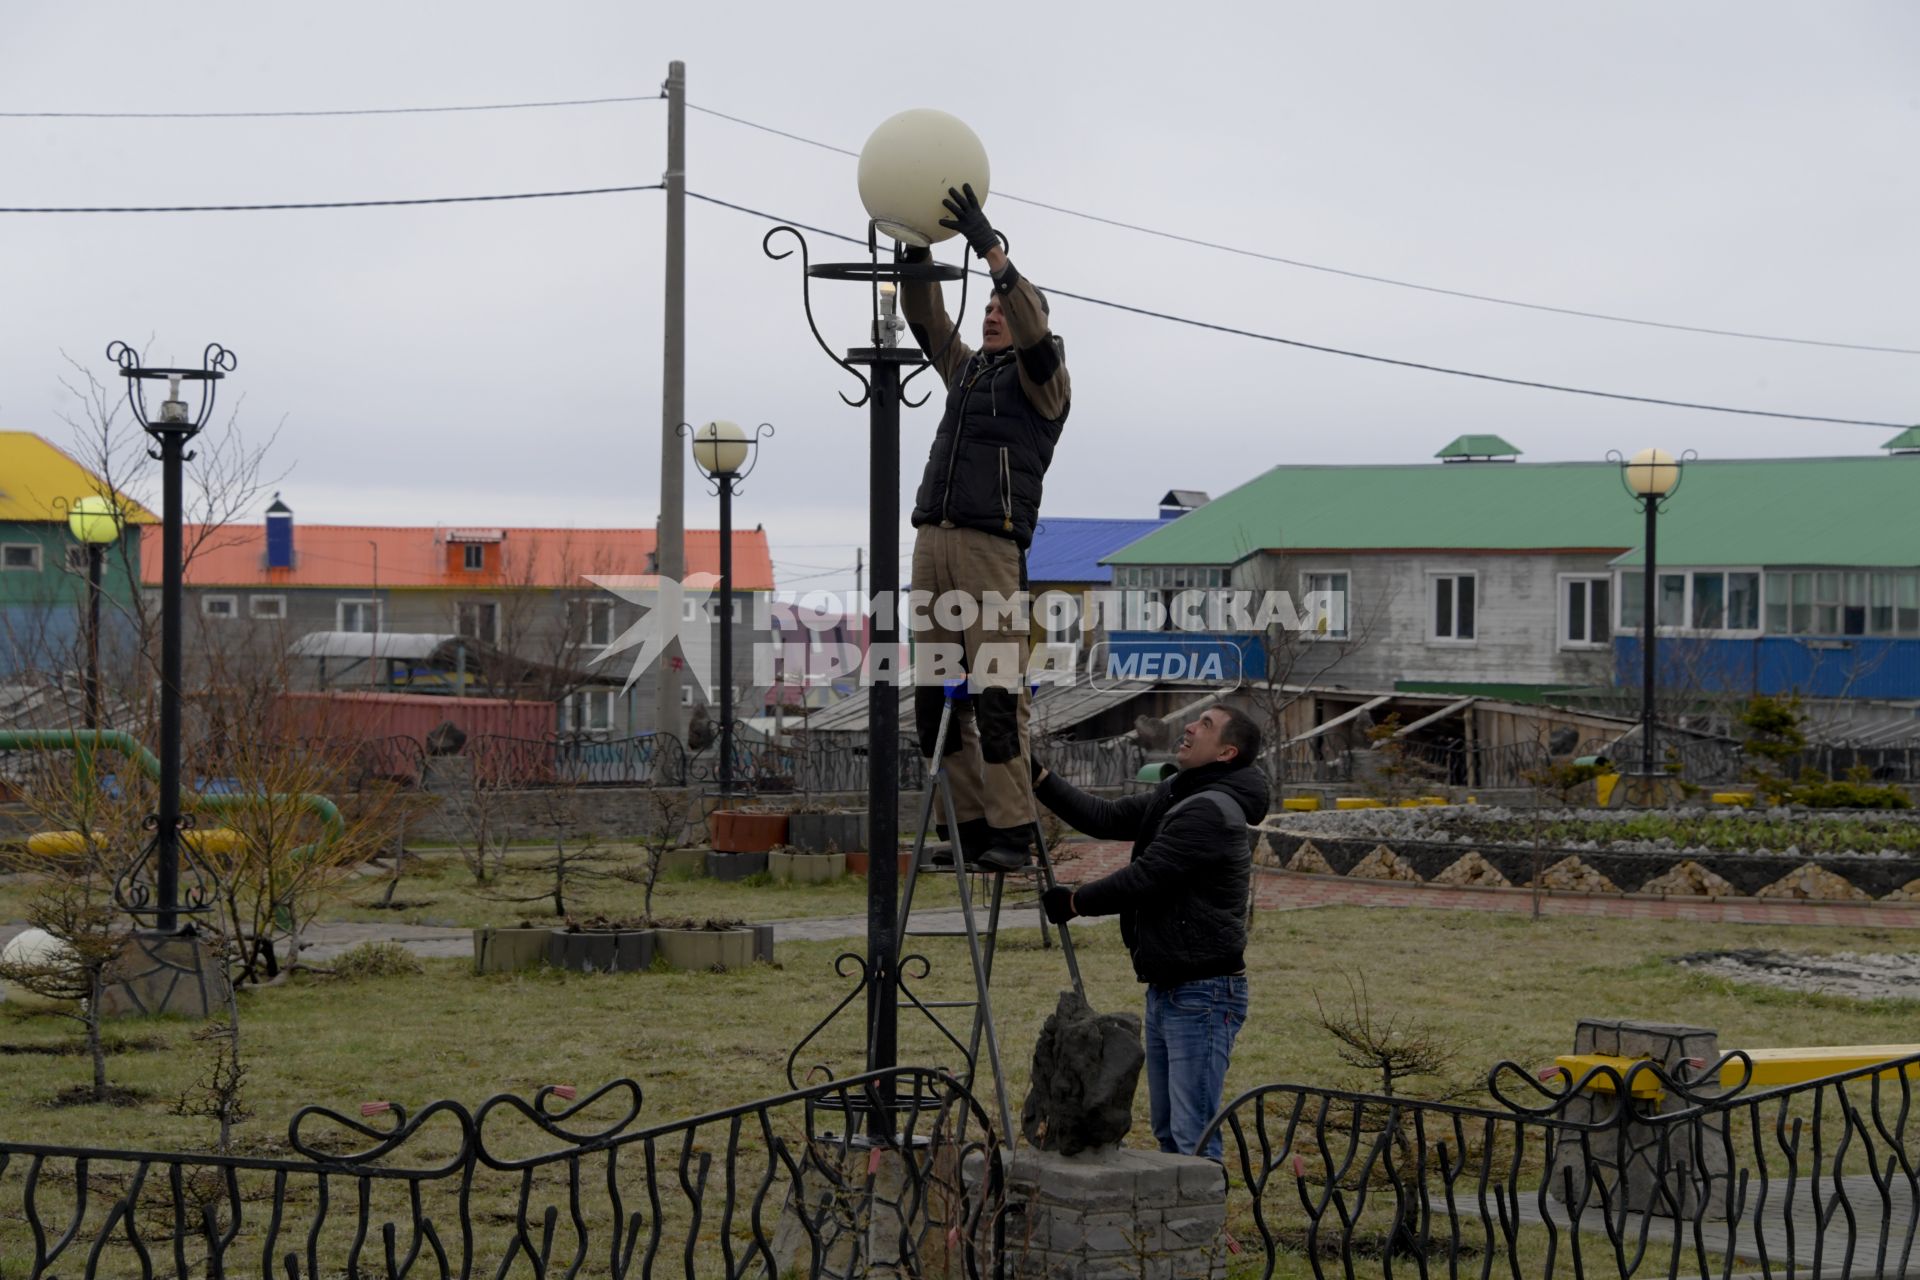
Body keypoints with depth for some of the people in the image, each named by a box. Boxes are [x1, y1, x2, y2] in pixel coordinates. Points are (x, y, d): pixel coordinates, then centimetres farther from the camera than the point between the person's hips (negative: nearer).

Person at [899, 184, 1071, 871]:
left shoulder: (1041, 378, 8)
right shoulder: (965, 370, 26)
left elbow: (1034, 328, -12)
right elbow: (925, 319, 16)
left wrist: (991, 248, -19)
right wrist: (917, 250, 1)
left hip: (993, 544, -7)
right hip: (932, 538, 7)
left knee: (995, 691, -15)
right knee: (935, 694, 1)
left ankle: (1011, 828, -16)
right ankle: (969, 822, 4)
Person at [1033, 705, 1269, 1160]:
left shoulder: (1212, 811, -18)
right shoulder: (1175, 798, 14)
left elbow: (1145, 877, -20)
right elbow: (1106, 819, 14)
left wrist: (1075, 901, -6)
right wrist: (1038, 778, 7)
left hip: (1203, 995, -11)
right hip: (1166, 988, 11)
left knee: (1193, 1136, -12)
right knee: (1167, 1132, 16)